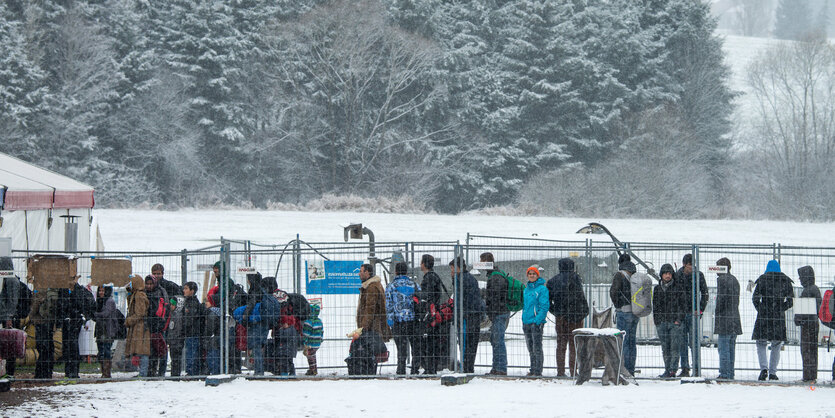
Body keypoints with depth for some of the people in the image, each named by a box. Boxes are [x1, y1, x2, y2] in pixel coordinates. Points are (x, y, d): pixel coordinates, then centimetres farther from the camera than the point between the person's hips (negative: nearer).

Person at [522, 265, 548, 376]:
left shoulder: (542, 289, -7)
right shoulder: (526, 288, 15)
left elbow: (544, 306, -12)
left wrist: (538, 320, -19)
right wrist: (523, 320, 15)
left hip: (536, 321, -8)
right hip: (526, 321, 8)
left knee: (537, 348, -8)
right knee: (530, 349, 12)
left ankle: (538, 371, -6)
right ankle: (533, 370, 18)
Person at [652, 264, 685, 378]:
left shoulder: (678, 288, 3)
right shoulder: (657, 289, 14)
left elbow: (682, 305, 2)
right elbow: (655, 306, 17)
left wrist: (678, 320, -8)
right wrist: (656, 321, 7)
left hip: (675, 322, -4)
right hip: (661, 322, 4)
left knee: (674, 347, -9)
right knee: (665, 348, 5)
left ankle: (673, 370, -9)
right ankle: (667, 370, 9)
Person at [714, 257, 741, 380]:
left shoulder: (721, 279, -9)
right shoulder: (734, 280, 16)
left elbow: (721, 298, -14)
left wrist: (716, 314, -4)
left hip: (724, 320, -8)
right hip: (734, 319, 8)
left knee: (723, 348, -7)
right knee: (731, 348, 11)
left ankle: (724, 374, -9)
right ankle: (730, 374, 13)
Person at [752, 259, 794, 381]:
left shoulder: (762, 279, -2)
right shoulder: (786, 281, 4)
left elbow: (755, 298, -7)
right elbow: (791, 299, 2)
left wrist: (760, 309, 7)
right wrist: (781, 309, 11)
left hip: (764, 316, -2)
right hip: (779, 318, 2)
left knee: (761, 344, 7)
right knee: (776, 346, 11)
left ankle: (764, 368, -14)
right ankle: (772, 372, 9)